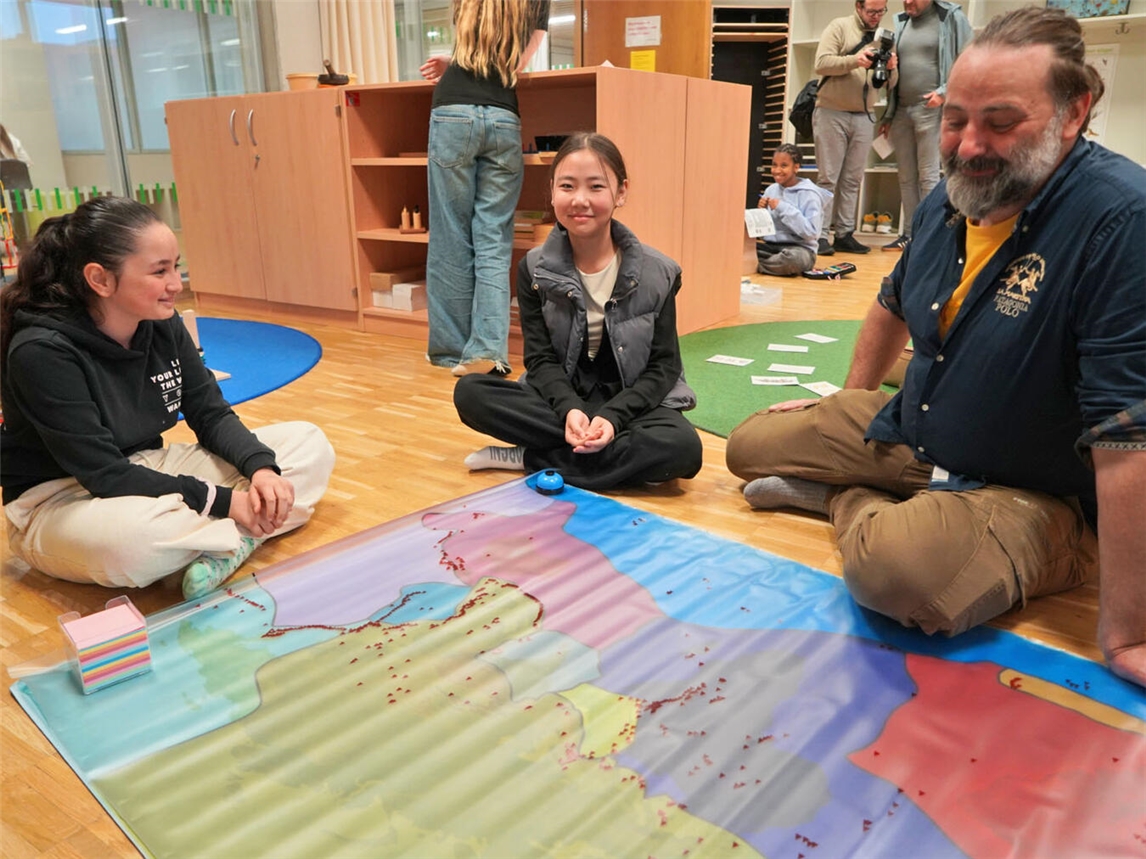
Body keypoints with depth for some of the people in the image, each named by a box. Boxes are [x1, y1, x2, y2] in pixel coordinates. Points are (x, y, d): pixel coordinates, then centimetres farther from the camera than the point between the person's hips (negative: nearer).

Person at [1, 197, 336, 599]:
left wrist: (260, 467, -20)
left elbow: (211, 415, 0)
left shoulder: (163, 326, -5)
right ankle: (243, 534, -17)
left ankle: (223, 547, -24)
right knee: (133, 536, -45)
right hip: (60, 499, -7)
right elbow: (103, 474, -25)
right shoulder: (42, 353, -23)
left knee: (309, 444, -4)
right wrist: (223, 501, -27)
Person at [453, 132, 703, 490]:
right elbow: (541, 359, -6)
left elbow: (663, 366, -7)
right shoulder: (534, 270, -4)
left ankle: (531, 459, -18)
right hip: (561, 400, 2)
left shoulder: (657, 273, -8)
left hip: (633, 403, -1)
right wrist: (569, 409, -26)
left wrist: (613, 417, -24)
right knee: (469, 392, -22)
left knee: (682, 448, -33)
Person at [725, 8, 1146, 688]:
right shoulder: (950, 199, -3)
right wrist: (848, 404, 23)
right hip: (905, 431, 7)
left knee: (895, 564, -36)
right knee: (750, 446, 9)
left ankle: (847, 500, -5)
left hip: (1030, 493, -6)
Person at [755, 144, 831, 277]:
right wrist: (761, 211, -8)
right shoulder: (770, 190, 8)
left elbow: (812, 232, -18)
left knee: (793, 258, -39)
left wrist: (783, 208, -18)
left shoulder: (809, 194, -8)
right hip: (770, 246, 4)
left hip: (800, 249, -4)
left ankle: (757, 266, -14)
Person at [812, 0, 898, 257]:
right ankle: (819, 235, -3)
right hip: (832, 112, -4)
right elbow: (822, 63, -10)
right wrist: (854, 60, -21)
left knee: (853, 178, 3)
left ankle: (844, 234, 7)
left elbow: (891, 83, 12)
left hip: (864, 116, 4)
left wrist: (891, 68, -10)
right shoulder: (839, 27, 2)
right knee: (828, 177, -4)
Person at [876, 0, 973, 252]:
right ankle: (909, 234, 11)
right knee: (906, 178, 6)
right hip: (901, 109, 6)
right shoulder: (901, 23, 16)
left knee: (928, 176, -6)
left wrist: (945, 92, -15)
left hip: (931, 109, -5)